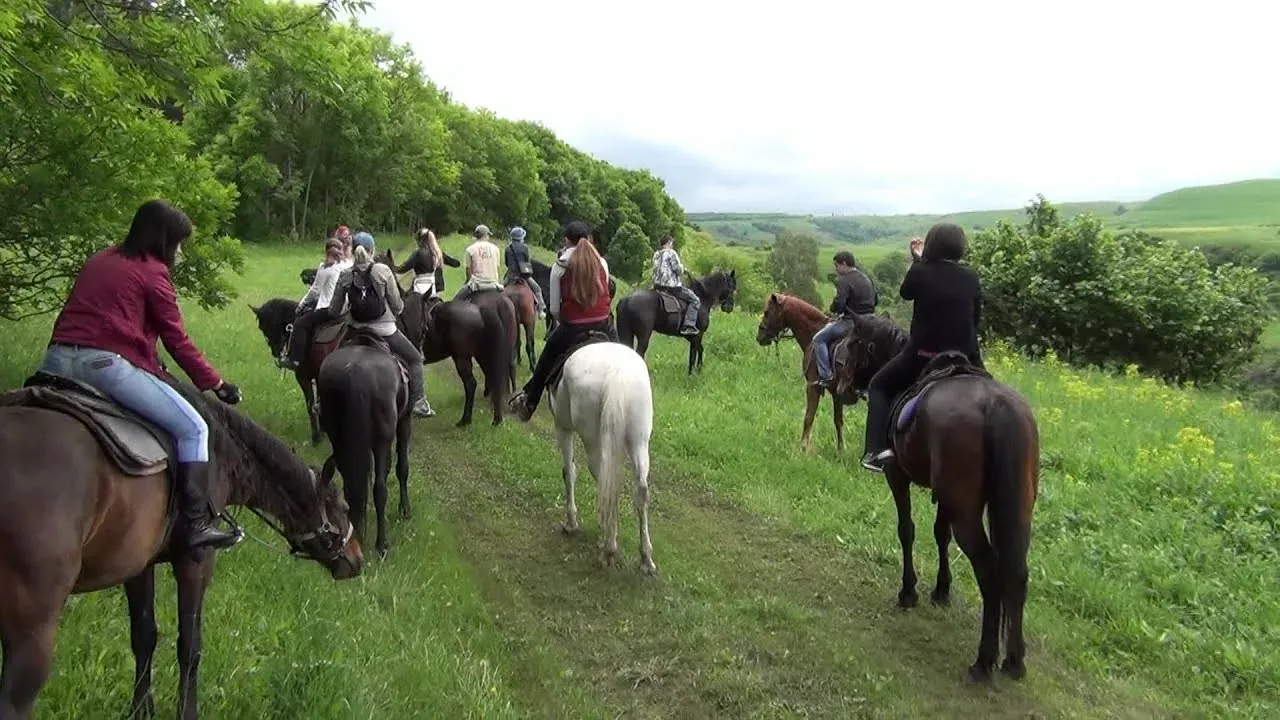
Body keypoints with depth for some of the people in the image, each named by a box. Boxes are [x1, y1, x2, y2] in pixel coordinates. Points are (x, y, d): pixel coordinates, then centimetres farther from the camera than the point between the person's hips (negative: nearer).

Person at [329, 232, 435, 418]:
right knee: (414, 359, 15)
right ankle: (418, 402, 9)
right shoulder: (383, 270, -12)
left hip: (356, 329, 3)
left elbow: (335, 310, 1)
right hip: (384, 328, -3)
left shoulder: (345, 276, -3)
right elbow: (397, 306, -8)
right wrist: (400, 308, 15)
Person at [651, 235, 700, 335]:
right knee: (695, 300, -1)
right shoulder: (671, 253, -12)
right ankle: (688, 326, -11)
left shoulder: (656, 254, 14)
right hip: (672, 286, -9)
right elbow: (678, 269, -15)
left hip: (658, 285, 9)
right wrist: (682, 267, 6)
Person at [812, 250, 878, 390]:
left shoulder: (844, 280, -14)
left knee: (819, 339, -1)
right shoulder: (867, 278, 15)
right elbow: (875, 300, 25)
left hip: (851, 321, -9)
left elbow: (838, 303, -22)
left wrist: (833, 311, -1)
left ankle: (825, 377, -9)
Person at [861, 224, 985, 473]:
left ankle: (878, 449, 3)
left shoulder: (921, 272, -11)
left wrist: (917, 260, 19)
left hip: (922, 354, -3)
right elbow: (977, 318, 9)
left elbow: (905, 293, 11)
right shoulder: (971, 277, 0)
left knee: (879, 386, 17)